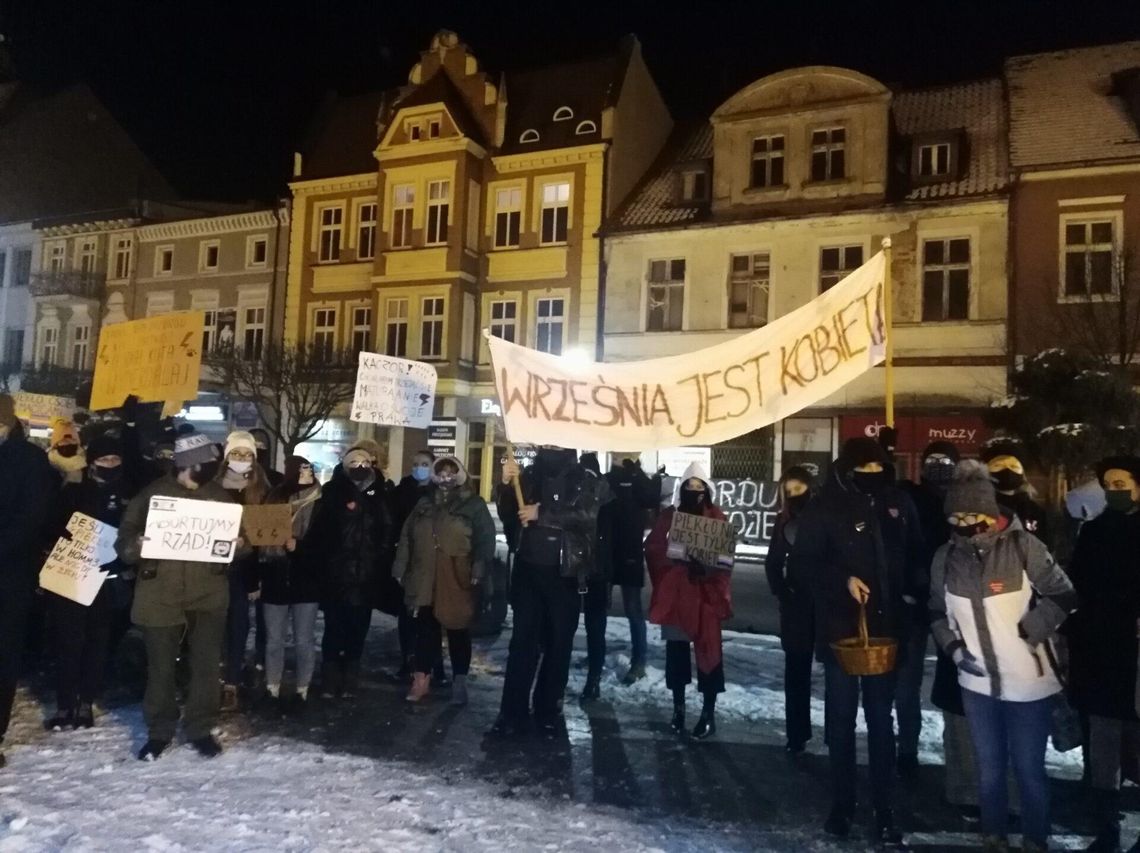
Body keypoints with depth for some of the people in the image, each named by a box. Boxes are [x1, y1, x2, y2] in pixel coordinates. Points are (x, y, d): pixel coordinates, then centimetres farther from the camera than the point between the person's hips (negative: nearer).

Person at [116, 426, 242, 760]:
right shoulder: (153, 494, -1)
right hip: (160, 594, -1)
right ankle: (159, 731, 26)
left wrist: (238, 545, -11)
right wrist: (134, 546, -23)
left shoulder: (219, 495, 6)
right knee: (160, 667, 9)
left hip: (208, 594, 1)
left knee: (206, 665, 6)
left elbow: (238, 538, 12)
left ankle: (201, 729, 21)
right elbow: (125, 536, 0)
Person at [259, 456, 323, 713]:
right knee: (274, 640, 9)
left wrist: (298, 546, -20)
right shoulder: (274, 499, 4)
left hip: (306, 583, -2)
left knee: (304, 641, 5)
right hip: (275, 582, 2)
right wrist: (256, 579, 0)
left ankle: (302, 692, 17)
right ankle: (272, 691, 20)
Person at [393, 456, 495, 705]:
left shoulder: (474, 505, 2)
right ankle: (422, 678, 18)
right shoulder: (424, 504, 15)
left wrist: (478, 570, -15)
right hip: (424, 579, 4)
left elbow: (485, 540, -5)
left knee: (458, 631, 4)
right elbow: (406, 537, 15)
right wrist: (400, 568, 10)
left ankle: (459, 682, 15)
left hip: (457, 581, -3)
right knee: (425, 629, 8)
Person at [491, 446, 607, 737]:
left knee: (558, 644, 8)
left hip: (563, 575, -2)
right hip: (529, 571, 2)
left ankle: (548, 712, 21)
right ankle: (513, 713, 10)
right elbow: (508, 515, 5)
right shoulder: (530, 476, 5)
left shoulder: (586, 482, -3)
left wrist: (541, 513, -20)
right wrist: (507, 485, -12)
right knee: (522, 642, 3)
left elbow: (586, 516, -19)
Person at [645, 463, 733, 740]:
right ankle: (678, 708, 24)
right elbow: (653, 548, -2)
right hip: (675, 592, 2)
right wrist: (679, 559, -18)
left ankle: (709, 713, 9)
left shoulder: (717, 518, 2)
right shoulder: (669, 516, 5)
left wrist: (706, 567, -22)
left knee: (708, 650, -3)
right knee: (676, 650, 10)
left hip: (706, 593, -2)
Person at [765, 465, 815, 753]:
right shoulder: (785, 521, 6)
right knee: (796, 667, 4)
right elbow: (774, 562, 10)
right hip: (797, 602, 3)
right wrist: (781, 592, -2)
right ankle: (797, 732, 11)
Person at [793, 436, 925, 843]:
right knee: (841, 718, 10)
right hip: (840, 626, -2)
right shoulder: (825, 507, -7)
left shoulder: (898, 503, 3)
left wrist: (913, 589, 0)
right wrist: (843, 580, -18)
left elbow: (916, 554, 14)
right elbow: (803, 561, -7)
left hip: (885, 626, 2)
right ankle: (842, 804, 23)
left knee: (881, 719, 12)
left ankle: (884, 809, 23)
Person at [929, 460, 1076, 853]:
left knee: (1029, 768, 10)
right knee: (989, 767, 17)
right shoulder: (946, 556, -1)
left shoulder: (1022, 545, -12)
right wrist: (954, 648, -2)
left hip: (1029, 680, -3)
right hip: (978, 680, 3)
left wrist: (1028, 631, -14)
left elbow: (1063, 596, -5)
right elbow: (938, 612, 12)